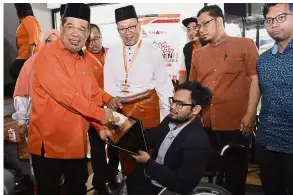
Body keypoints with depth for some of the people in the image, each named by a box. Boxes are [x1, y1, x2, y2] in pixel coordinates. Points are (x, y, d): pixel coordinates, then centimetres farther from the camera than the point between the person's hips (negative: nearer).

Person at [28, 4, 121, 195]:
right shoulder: (48, 55, -15)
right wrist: (100, 114, -18)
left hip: (77, 140, 7)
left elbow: (92, 93, 12)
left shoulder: (83, 58, 9)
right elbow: (66, 94, -24)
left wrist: (100, 126, 4)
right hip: (49, 141, -7)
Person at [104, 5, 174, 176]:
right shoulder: (112, 53, 3)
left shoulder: (152, 52, -6)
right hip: (121, 109, 3)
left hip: (147, 107, -3)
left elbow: (164, 86, -3)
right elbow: (108, 85, 6)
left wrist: (167, 116, -3)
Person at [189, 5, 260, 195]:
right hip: (205, 125, 5)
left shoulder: (245, 44, 0)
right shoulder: (199, 54, 13)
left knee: (235, 174, 9)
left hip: (235, 124, -4)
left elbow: (256, 80, -6)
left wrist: (250, 115, -12)